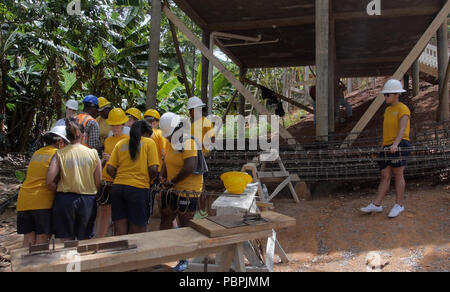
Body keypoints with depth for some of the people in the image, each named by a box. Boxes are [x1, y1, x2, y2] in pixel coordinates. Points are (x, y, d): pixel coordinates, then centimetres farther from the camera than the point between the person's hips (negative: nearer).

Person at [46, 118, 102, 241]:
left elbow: (49, 181, -11)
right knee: (85, 242, 13)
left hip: (65, 200, -1)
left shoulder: (60, 154, -2)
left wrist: (59, 190, 7)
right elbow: (99, 183, -1)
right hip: (88, 201, 1)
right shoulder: (93, 153, 0)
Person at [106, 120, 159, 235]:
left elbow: (109, 168, 4)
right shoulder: (149, 142, 2)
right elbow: (153, 169, -8)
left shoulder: (120, 143, 13)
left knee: (119, 233, 13)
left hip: (117, 187, 4)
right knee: (137, 233, 6)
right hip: (138, 188, -4)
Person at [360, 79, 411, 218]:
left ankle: (399, 204, 8)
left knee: (398, 175, -2)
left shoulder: (403, 109, -5)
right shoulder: (388, 110, 20)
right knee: (385, 177, 4)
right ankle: (376, 205, 1)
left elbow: (402, 130, -19)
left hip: (399, 146, -7)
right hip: (387, 147, 7)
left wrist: (395, 144, -34)